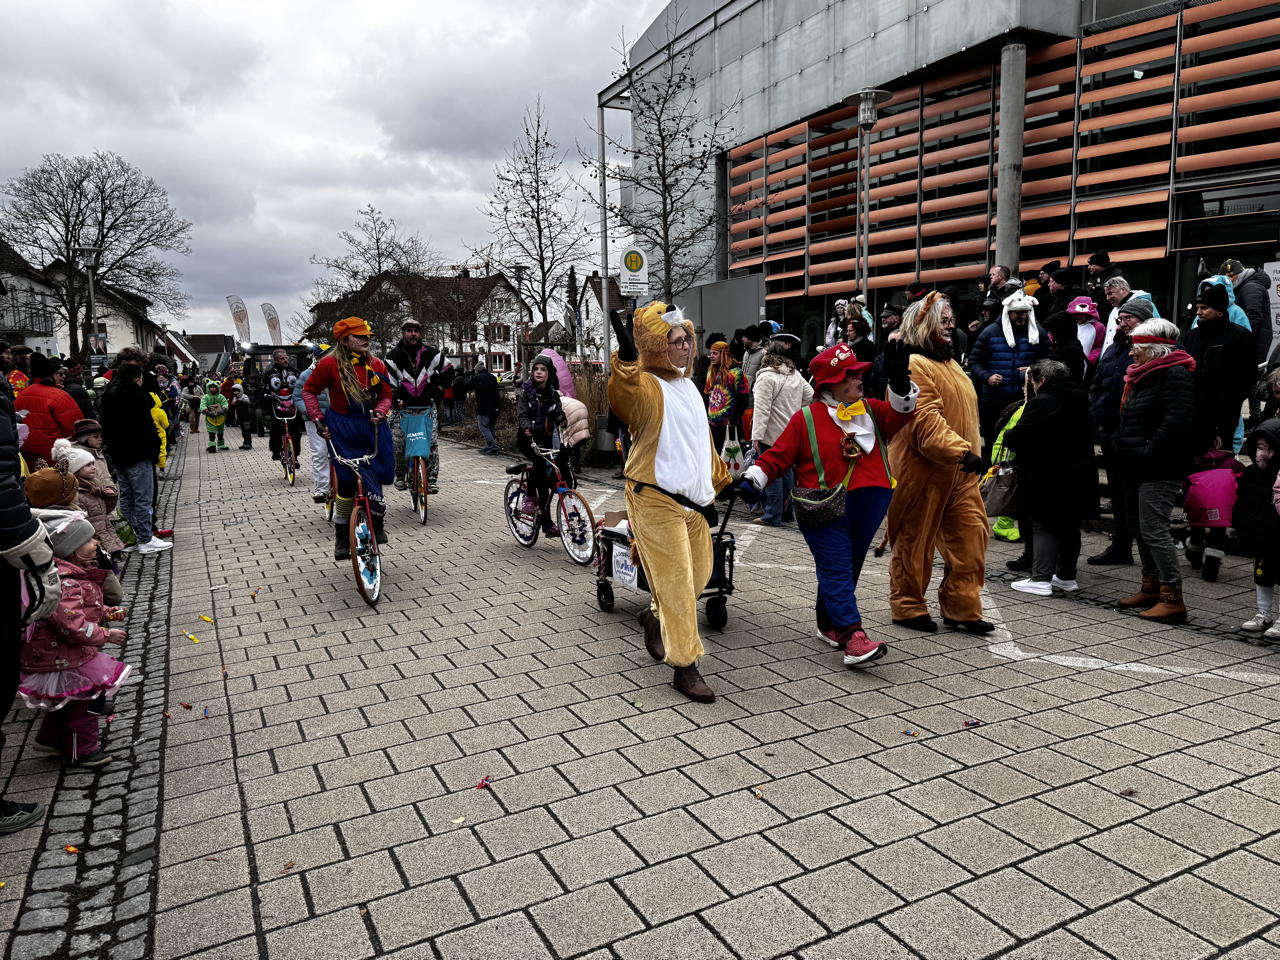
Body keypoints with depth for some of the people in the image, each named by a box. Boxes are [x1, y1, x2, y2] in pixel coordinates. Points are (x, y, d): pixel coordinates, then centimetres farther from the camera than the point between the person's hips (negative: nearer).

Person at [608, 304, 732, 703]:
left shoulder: (688, 385, 14)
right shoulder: (646, 387, -13)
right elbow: (623, 397, -40)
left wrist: (715, 483, 29)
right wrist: (626, 359, -58)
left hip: (693, 500, 9)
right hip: (656, 502, -8)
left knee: (699, 575, 18)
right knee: (676, 584, -4)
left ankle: (655, 617, 43)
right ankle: (685, 668, 7)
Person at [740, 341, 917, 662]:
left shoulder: (870, 410, 12)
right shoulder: (806, 419, -2)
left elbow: (899, 414, -3)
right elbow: (779, 456, -1)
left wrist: (900, 382, -17)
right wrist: (754, 478, -13)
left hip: (867, 509, 6)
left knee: (848, 568, 14)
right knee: (836, 570, -12)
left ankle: (829, 623, 31)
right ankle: (853, 636, -18)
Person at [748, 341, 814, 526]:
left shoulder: (766, 377, -13)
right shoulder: (796, 375, 11)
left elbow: (762, 409, -19)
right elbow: (810, 397, 17)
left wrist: (756, 435, -19)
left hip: (772, 434, -8)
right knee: (787, 470, 17)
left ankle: (773, 516, 0)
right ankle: (786, 510, 26)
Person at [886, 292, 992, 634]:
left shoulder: (949, 362, 19)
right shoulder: (912, 365, -14)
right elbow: (926, 420, -24)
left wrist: (972, 451, 20)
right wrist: (961, 451, -29)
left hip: (960, 470, 9)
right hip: (924, 470, -9)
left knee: (970, 534, 5)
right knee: (915, 539, 3)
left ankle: (961, 607, 15)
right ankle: (907, 607, 18)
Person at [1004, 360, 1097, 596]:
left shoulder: (1041, 403, -14)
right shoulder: (1079, 402, 13)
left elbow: (1017, 437, -18)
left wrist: (1007, 434, 6)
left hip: (1049, 479, -8)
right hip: (1081, 476, 8)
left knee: (1044, 526, -1)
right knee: (1070, 526, 14)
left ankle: (1041, 579, -4)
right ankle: (1066, 576, 22)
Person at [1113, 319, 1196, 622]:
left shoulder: (1176, 375, -14)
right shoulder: (1142, 375, 18)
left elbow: (1177, 423, -25)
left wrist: (1146, 453, -22)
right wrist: (1120, 444, 15)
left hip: (1159, 471, -10)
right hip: (1136, 470, 10)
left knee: (1153, 529, -11)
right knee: (1138, 528, 16)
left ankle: (1172, 599, -5)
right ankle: (1151, 587, 27)